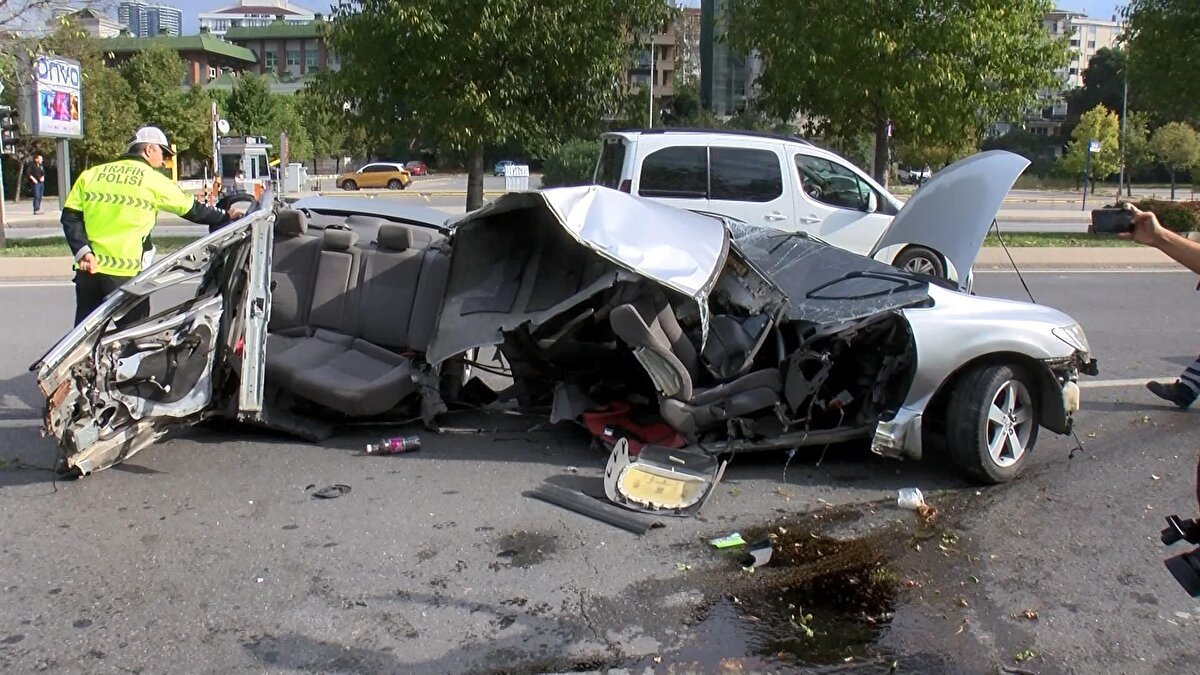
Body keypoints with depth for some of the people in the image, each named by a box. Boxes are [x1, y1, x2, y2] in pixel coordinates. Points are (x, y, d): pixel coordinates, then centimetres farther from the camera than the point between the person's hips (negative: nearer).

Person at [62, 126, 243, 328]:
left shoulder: (90, 175, 10)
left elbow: (70, 217, 2)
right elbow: (192, 210, 6)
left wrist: (82, 251, -5)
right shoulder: (154, 181, -2)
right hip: (125, 274, -5)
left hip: (89, 270, 5)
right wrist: (225, 217, 20)